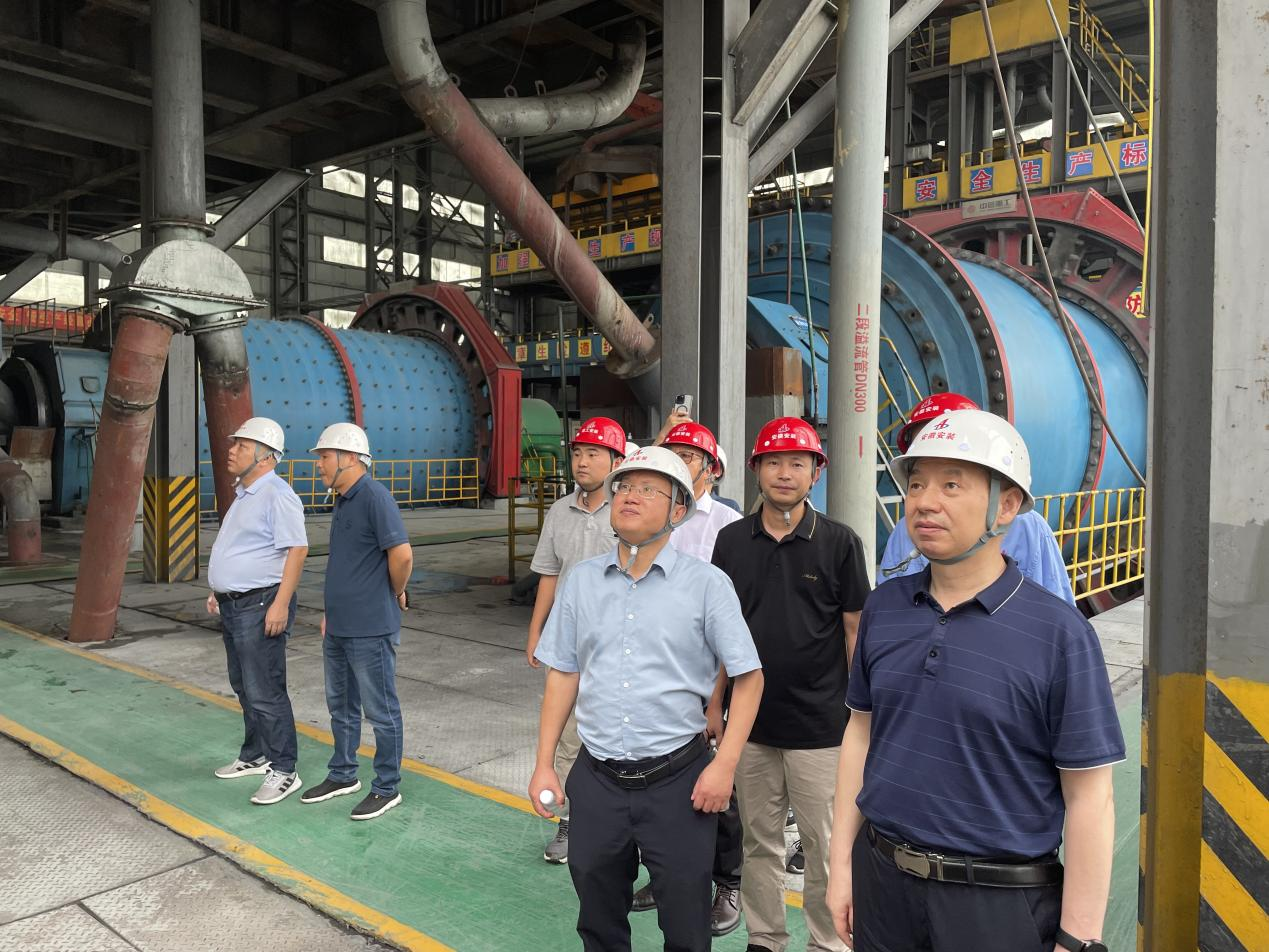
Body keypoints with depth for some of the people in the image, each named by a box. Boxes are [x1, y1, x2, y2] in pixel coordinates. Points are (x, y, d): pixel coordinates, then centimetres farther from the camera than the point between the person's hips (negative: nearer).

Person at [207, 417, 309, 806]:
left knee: (265, 692, -7)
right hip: (233, 606, 10)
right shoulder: (243, 494, 15)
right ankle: (255, 756, 32)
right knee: (244, 686, 18)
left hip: (260, 607, -10)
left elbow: (297, 549, -23)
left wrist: (281, 604, -26)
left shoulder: (277, 495, -17)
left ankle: (283, 772, 2)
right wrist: (218, 591, 21)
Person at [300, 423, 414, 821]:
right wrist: (331, 611, 19)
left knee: (380, 711, 5)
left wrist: (396, 594, -8)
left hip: (370, 630, -9)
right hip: (338, 628, 10)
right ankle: (342, 776, 37)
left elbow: (402, 554, -25)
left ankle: (387, 788, 18)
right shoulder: (342, 501, 12)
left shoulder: (374, 496, -18)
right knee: (341, 707, 21)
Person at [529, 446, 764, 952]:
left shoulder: (707, 583, -8)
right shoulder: (582, 580, 3)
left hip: (678, 778, -3)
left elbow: (748, 677, -5)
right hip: (596, 777, 3)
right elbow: (563, 676, 8)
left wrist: (725, 764, -12)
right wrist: (544, 764, 6)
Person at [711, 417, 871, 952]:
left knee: (825, 843, 8)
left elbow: (855, 630, -1)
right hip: (751, 721, 3)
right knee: (759, 839, 16)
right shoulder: (731, 540, 3)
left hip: (820, 724, -3)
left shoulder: (839, 542, -5)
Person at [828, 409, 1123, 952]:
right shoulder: (883, 608, -1)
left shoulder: (1059, 633, -14)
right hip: (880, 879, 4)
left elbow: (1089, 797, -11)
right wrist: (841, 863, 7)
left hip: (999, 900, -3)